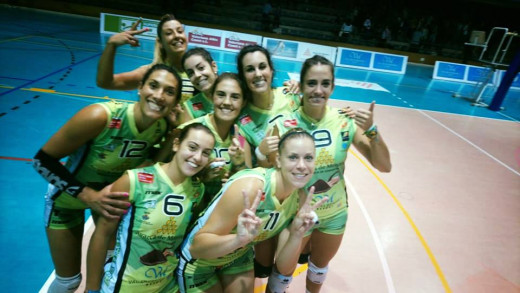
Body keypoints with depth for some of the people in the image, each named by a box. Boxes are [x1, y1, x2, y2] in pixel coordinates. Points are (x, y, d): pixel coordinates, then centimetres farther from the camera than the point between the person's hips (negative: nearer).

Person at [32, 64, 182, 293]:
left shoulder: (163, 129, -21)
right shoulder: (100, 116, -37)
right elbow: (43, 160, -26)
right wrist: (88, 195, -34)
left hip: (110, 194, 4)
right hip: (68, 199, -4)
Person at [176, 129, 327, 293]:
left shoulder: (301, 198, -16)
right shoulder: (250, 187, -35)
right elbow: (196, 246, -32)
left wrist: (297, 234, -29)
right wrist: (239, 239, -49)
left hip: (239, 256, 5)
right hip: (198, 261, -5)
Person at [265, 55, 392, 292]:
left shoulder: (345, 121, -14)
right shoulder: (284, 125, -22)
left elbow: (385, 166, -13)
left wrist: (370, 130, -28)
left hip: (334, 214, 3)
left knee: (320, 264, 29)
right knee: (285, 270, 17)